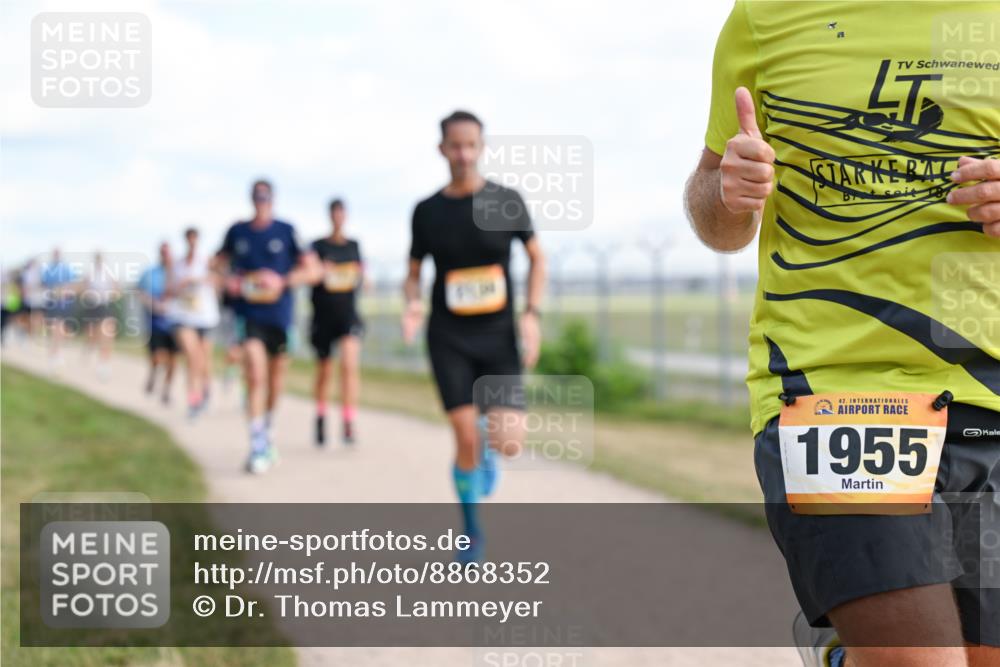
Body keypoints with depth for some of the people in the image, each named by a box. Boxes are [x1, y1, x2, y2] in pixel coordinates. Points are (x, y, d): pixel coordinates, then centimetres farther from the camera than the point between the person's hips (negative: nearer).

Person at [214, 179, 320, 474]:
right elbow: (221, 261, 22)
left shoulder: (286, 231, -1)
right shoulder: (237, 231, 5)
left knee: (275, 377, 13)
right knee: (255, 375, -16)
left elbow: (312, 271, -2)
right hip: (248, 314, -1)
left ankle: (267, 430, 40)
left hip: (279, 314, 1)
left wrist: (282, 282, -16)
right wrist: (228, 280, 1)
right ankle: (257, 448, -16)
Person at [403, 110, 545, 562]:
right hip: (449, 338, 0)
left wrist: (532, 314, -5)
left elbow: (537, 257, 8)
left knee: (509, 442, -12)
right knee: (466, 439, -9)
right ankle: (471, 530, 15)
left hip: (498, 337, 0)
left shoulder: (507, 202, -2)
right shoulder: (427, 211, 0)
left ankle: (487, 446, 27)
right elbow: (414, 272, 11)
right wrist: (412, 304, -11)